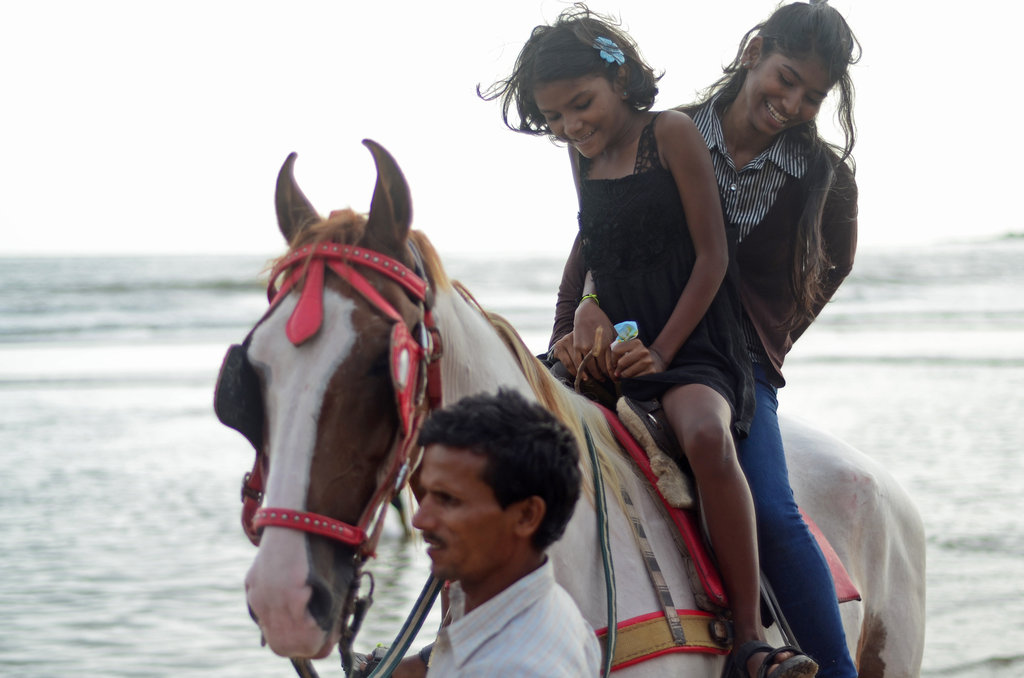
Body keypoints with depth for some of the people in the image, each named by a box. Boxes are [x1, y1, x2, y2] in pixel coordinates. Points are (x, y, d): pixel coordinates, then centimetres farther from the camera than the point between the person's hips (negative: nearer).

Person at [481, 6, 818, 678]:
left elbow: (712, 255, -7)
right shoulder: (584, 158, 15)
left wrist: (661, 351, -15)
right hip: (615, 349, 7)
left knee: (707, 435, -37)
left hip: (692, 346, -7)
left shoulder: (672, 134, -3)